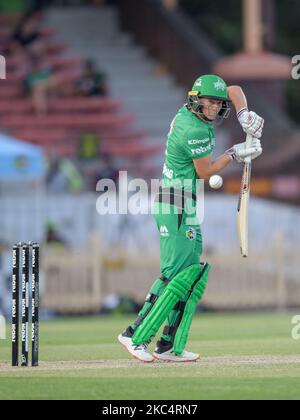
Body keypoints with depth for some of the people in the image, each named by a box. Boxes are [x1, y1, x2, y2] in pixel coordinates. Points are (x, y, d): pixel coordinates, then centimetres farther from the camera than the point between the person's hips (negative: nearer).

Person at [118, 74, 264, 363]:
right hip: (175, 208, -11)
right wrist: (234, 154, -2)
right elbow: (204, 172, -11)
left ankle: (170, 347, 7)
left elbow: (234, 90, 19)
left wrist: (244, 116, 1)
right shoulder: (195, 130, -20)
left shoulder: (190, 111, 8)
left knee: (192, 274, 9)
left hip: (189, 209, 11)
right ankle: (136, 336, -12)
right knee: (175, 274, -13)